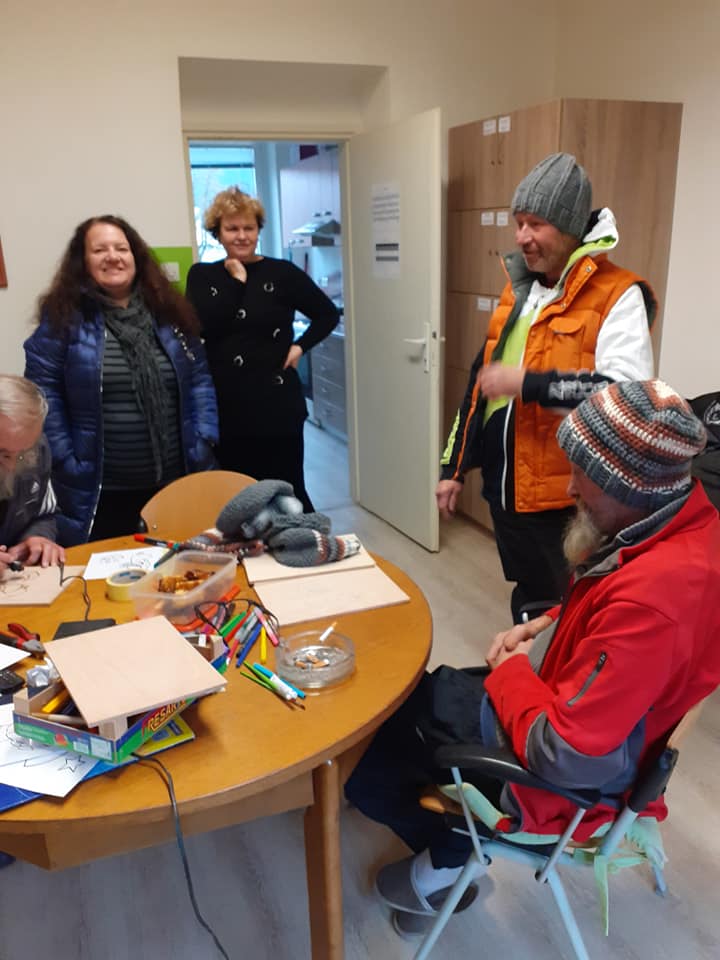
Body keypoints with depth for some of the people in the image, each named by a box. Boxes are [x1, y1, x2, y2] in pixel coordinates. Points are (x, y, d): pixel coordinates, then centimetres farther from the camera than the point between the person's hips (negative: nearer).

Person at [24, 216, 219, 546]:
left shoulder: (168, 311, 9)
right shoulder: (63, 316, -3)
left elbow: (199, 379, 9)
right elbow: (43, 394, -6)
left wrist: (204, 441, -1)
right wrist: (64, 462, -12)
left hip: (175, 481, 4)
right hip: (100, 490, -3)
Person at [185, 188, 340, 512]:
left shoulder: (282, 272, 0)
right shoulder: (202, 276, 6)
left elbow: (328, 314, 8)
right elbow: (201, 326, -11)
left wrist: (300, 347, -5)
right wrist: (236, 279, -9)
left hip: (276, 405, -2)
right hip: (224, 408, 2)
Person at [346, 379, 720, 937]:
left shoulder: (653, 595, -39)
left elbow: (563, 755, -34)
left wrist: (511, 671, -17)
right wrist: (549, 624, 0)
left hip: (564, 772, -9)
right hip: (560, 699, 9)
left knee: (359, 762, 4)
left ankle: (448, 862, 27)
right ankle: (451, 850, 27)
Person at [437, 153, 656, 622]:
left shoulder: (618, 295, -13)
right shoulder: (518, 287, 10)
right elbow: (481, 380, 15)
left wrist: (528, 383, -26)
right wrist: (455, 466, 15)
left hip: (567, 498, -7)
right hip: (505, 487, 7)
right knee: (528, 603, 23)